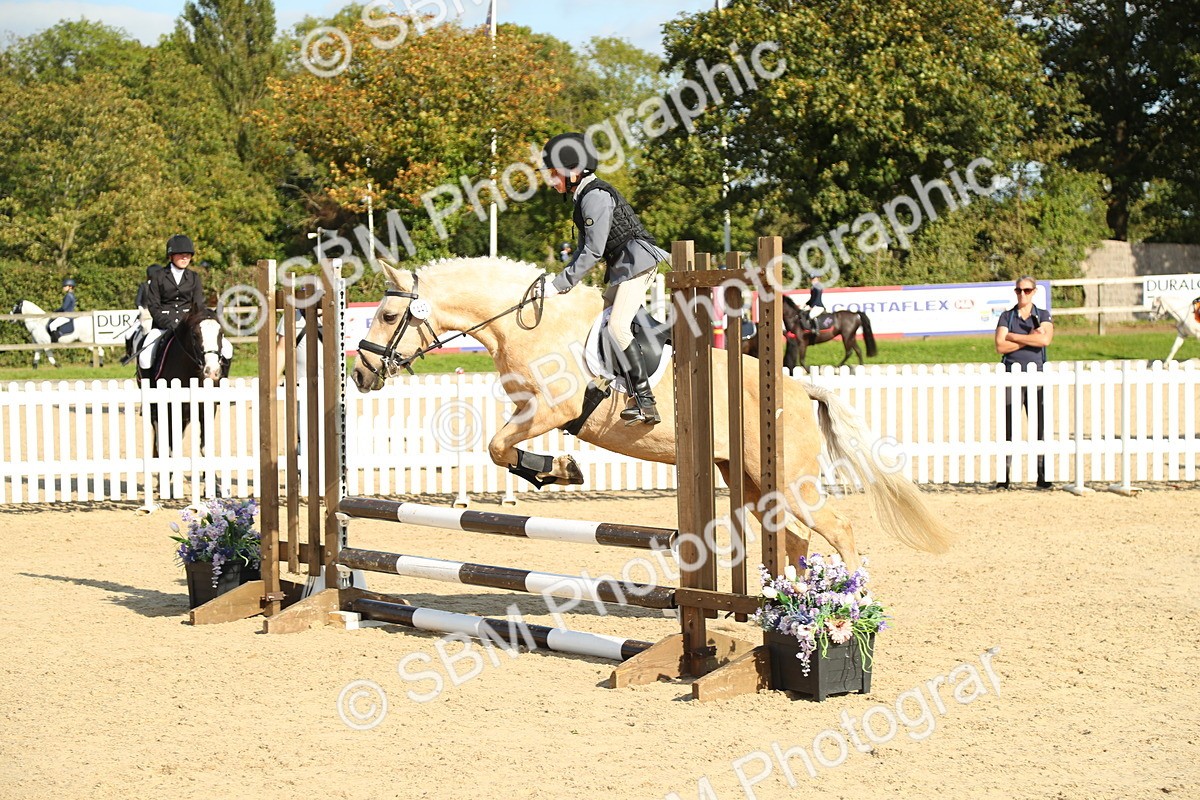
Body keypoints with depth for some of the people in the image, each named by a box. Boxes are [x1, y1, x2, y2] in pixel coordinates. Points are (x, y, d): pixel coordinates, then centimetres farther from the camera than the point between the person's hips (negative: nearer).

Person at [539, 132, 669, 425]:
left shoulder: (595, 196, -16)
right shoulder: (584, 197, 16)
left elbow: (593, 252, -20)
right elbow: (584, 248, 21)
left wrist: (560, 284, -16)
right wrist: (562, 281, 10)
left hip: (636, 261, -11)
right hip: (622, 267, 11)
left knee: (618, 326, -22)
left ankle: (645, 402, -27)